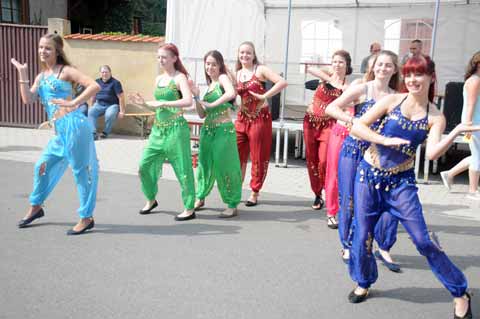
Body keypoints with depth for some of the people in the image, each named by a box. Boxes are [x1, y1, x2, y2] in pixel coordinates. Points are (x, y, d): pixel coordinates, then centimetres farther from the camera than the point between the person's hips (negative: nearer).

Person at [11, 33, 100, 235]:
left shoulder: (66, 71, -3)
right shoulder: (41, 76, 18)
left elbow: (94, 86, -14)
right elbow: (28, 99, 5)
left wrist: (73, 102, -18)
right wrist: (23, 74, 4)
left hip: (73, 125, -8)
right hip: (60, 131, 8)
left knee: (81, 170, -2)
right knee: (42, 166, 15)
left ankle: (86, 218, 7)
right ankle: (35, 207, 36)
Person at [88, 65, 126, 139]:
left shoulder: (115, 82, -5)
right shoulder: (97, 82, 11)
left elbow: (121, 97, -9)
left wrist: (122, 111, -14)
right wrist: (92, 106, 16)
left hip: (112, 105, -4)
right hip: (99, 104, 4)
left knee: (109, 115, -37)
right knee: (90, 112, -26)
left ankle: (105, 132, -14)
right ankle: (93, 133, -29)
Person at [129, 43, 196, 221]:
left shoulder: (180, 78, -6)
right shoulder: (158, 79, 14)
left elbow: (188, 101, -22)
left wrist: (163, 103, -25)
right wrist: (143, 103, 3)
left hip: (176, 129, -7)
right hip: (158, 129, 7)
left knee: (182, 169, -1)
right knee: (145, 165, 8)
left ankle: (189, 209, 10)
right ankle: (151, 199, 29)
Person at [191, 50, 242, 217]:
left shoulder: (223, 78, -5)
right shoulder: (209, 85, 16)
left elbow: (232, 93, -29)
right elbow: (202, 114, 14)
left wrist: (211, 104, -21)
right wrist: (196, 97, 1)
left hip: (224, 130, -7)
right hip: (207, 130, 7)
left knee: (225, 166, -3)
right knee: (205, 165, 13)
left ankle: (232, 205, 6)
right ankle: (200, 198, 30)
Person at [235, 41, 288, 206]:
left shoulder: (260, 70, -6)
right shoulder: (237, 74, 11)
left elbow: (283, 82, -17)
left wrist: (264, 96, -19)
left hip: (260, 118, -5)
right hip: (242, 118, 5)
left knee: (259, 157, 3)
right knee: (237, 156, 4)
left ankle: (254, 193, 14)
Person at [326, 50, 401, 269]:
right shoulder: (361, 89, -2)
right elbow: (331, 108, -10)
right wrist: (353, 120, -21)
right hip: (354, 151, -3)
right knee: (349, 200, 4)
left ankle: (384, 248, 16)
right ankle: (348, 247, 22)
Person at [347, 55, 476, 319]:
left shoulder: (436, 117, -2)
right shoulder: (393, 100, -3)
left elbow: (432, 153, -17)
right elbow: (357, 127, -7)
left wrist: (456, 132, -28)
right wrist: (385, 140, -18)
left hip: (401, 181, -1)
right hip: (369, 175, 1)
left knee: (423, 240, -4)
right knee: (362, 234, 7)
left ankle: (460, 293, 16)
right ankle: (363, 283, 33)